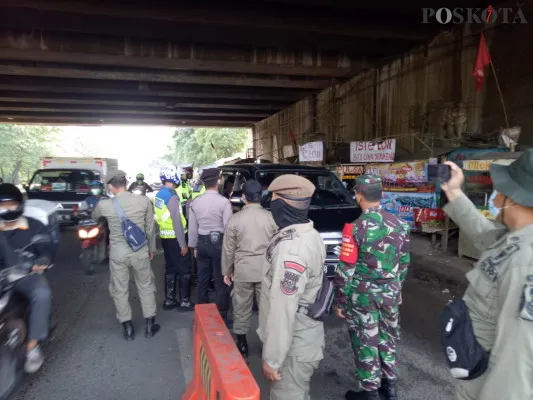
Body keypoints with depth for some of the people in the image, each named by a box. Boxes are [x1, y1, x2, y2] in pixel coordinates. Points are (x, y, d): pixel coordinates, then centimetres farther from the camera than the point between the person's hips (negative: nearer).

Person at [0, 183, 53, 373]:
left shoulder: (35, 227, 6)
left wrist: (42, 261, -22)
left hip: (26, 274, -2)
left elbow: (46, 250, 1)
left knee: (42, 294, -33)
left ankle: (32, 345, -23)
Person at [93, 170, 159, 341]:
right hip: (140, 252, 1)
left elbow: (94, 218, 15)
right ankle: (150, 325, 24)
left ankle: (128, 328, 24)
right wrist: (151, 248, 14)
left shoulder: (104, 205, -10)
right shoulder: (144, 201, -11)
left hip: (118, 253, 0)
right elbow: (150, 228, -1)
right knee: (146, 287, 16)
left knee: (120, 291, 15)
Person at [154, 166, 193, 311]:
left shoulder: (159, 195, 8)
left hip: (165, 237, 9)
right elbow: (177, 222, -22)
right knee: (184, 269, 1)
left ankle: (169, 300, 22)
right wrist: (183, 244, -19)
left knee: (171, 268, 15)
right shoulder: (172, 196, -19)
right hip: (174, 238, -9)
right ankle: (185, 302, 7)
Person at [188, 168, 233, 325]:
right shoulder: (223, 201, -13)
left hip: (202, 243, 5)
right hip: (219, 242, -5)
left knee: (202, 279, 15)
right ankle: (222, 316, 10)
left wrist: (194, 246, 18)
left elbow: (192, 227, 9)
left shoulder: (195, 202, 3)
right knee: (221, 280, 3)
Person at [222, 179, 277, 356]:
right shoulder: (271, 217, -5)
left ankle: (241, 341, 23)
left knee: (241, 306, 13)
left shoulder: (235, 219, -6)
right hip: (266, 269, 1)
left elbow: (228, 249, 0)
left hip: (242, 270, 0)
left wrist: (227, 271, 11)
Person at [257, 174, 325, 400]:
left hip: (293, 347, -9)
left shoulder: (290, 246, -27)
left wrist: (272, 358, -20)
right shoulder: (310, 235, 4)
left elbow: (283, 308, -28)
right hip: (305, 339, 9)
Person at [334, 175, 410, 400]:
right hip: (390, 292, 6)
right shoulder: (399, 224, -1)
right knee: (388, 338, 21)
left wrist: (340, 301, -4)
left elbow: (346, 270, -15)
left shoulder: (356, 228, -18)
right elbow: (404, 263, 9)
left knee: (365, 342, 9)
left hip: (362, 294, -5)